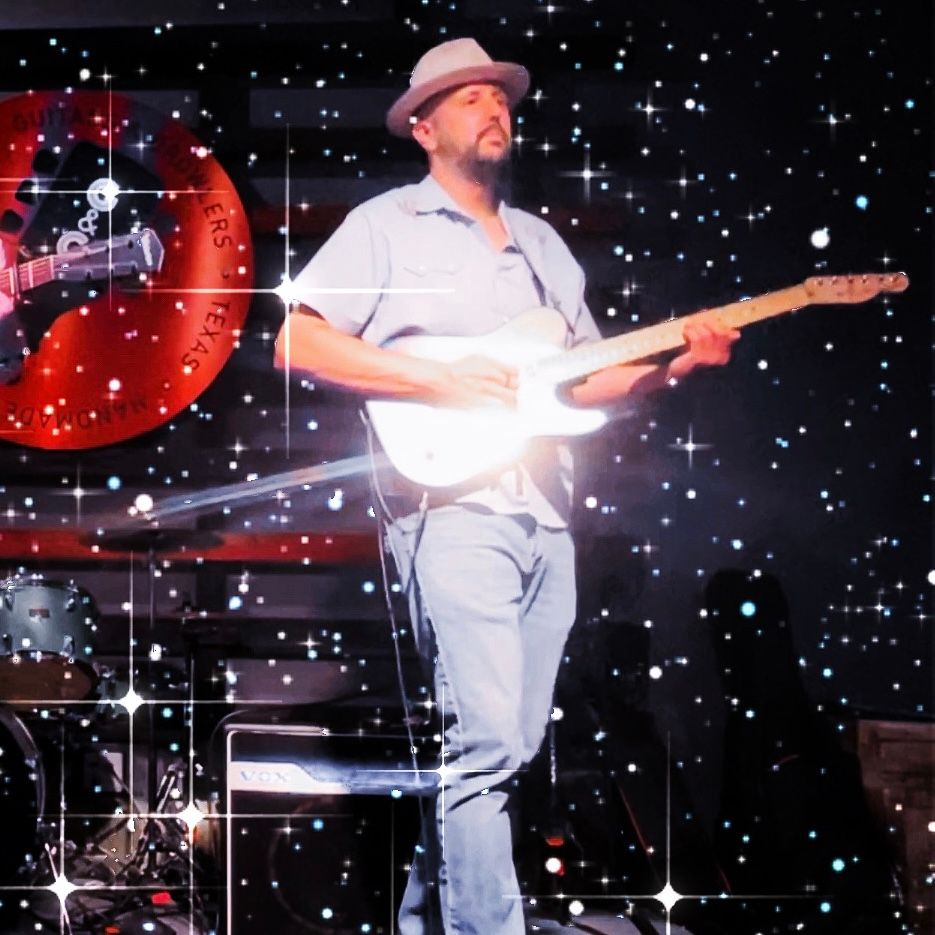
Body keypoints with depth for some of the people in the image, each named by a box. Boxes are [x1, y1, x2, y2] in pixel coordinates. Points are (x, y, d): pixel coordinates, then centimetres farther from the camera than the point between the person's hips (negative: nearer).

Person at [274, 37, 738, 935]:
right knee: (486, 744, -15)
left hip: (547, 516, 7)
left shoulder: (542, 241, 22)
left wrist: (670, 364, 3)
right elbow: (298, 342, -7)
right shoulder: (386, 225, 3)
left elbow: (581, 376, 22)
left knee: (508, 747, 9)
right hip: (454, 511, -6)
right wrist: (437, 379, -14)